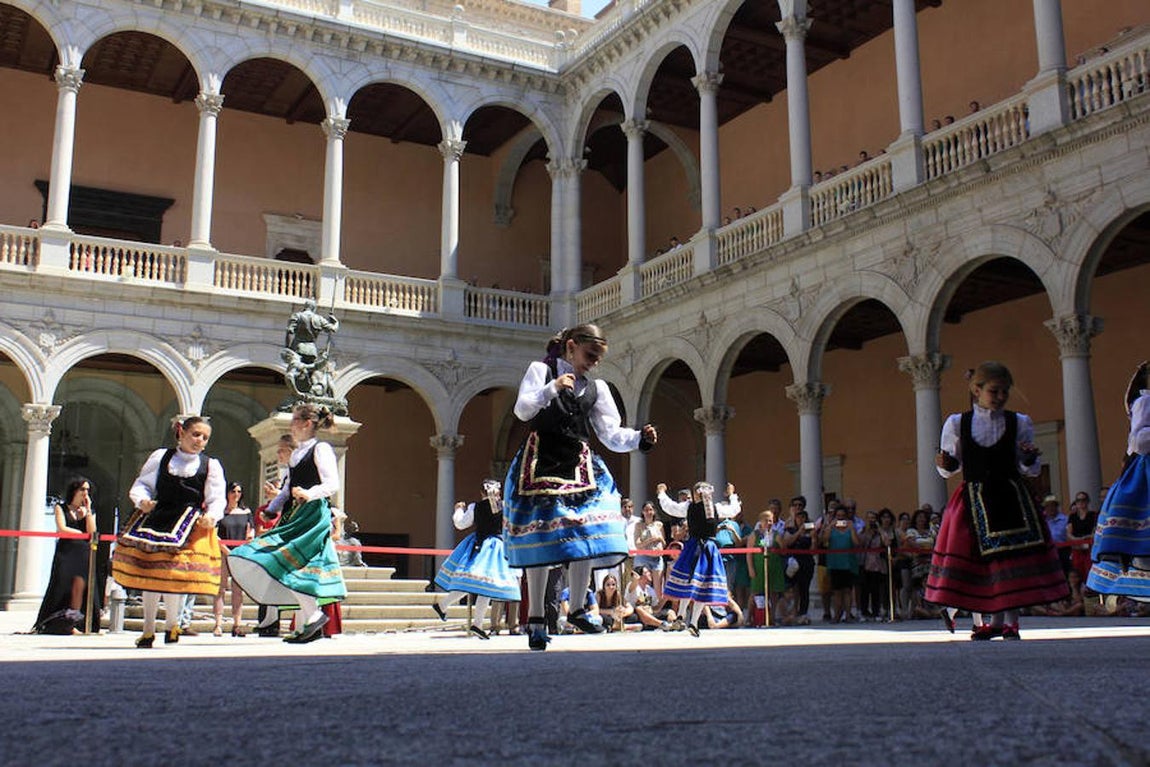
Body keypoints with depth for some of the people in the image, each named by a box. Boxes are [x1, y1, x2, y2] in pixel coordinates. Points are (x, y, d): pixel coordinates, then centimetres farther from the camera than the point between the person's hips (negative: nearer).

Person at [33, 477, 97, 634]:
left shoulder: (89, 511, 19)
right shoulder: (61, 508, 11)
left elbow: (92, 531, 3)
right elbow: (62, 529, -3)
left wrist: (87, 510, 3)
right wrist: (83, 533, 5)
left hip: (83, 555, 2)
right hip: (65, 552, -2)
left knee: (79, 584, -14)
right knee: (61, 587, -10)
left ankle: (72, 625, -17)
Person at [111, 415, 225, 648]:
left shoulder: (211, 466, 8)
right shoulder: (160, 457, 11)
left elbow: (217, 499, 4)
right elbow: (141, 484, 11)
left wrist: (211, 517, -16)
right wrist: (142, 501, -10)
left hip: (189, 524, -2)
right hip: (155, 518, 2)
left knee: (175, 574, -11)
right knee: (149, 575, 5)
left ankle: (171, 622, 15)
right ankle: (148, 628, 20)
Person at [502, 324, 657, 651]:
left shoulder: (596, 388, 15)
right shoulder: (541, 370, 7)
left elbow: (612, 435, 10)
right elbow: (522, 410, -5)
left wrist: (640, 438, -7)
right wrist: (552, 388, -18)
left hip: (580, 468, 4)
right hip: (542, 465, -3)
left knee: (586, 537, -7)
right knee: (539, 540, -3)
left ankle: (576, 610, 11)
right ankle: (535, 618, 7)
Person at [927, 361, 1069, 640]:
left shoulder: (1019, 423, 3)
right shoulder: (956, 424, 2)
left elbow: (1030, 470, 6)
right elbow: (951, 467, 10)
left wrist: (1030, 459, -15)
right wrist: (946, 465, -13)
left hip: (1011, 498, 0)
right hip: (973, 500, 0)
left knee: (1013, 558, -3)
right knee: (978, 559, 0)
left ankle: (1010, 622, 7)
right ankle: (995, 622, 15)